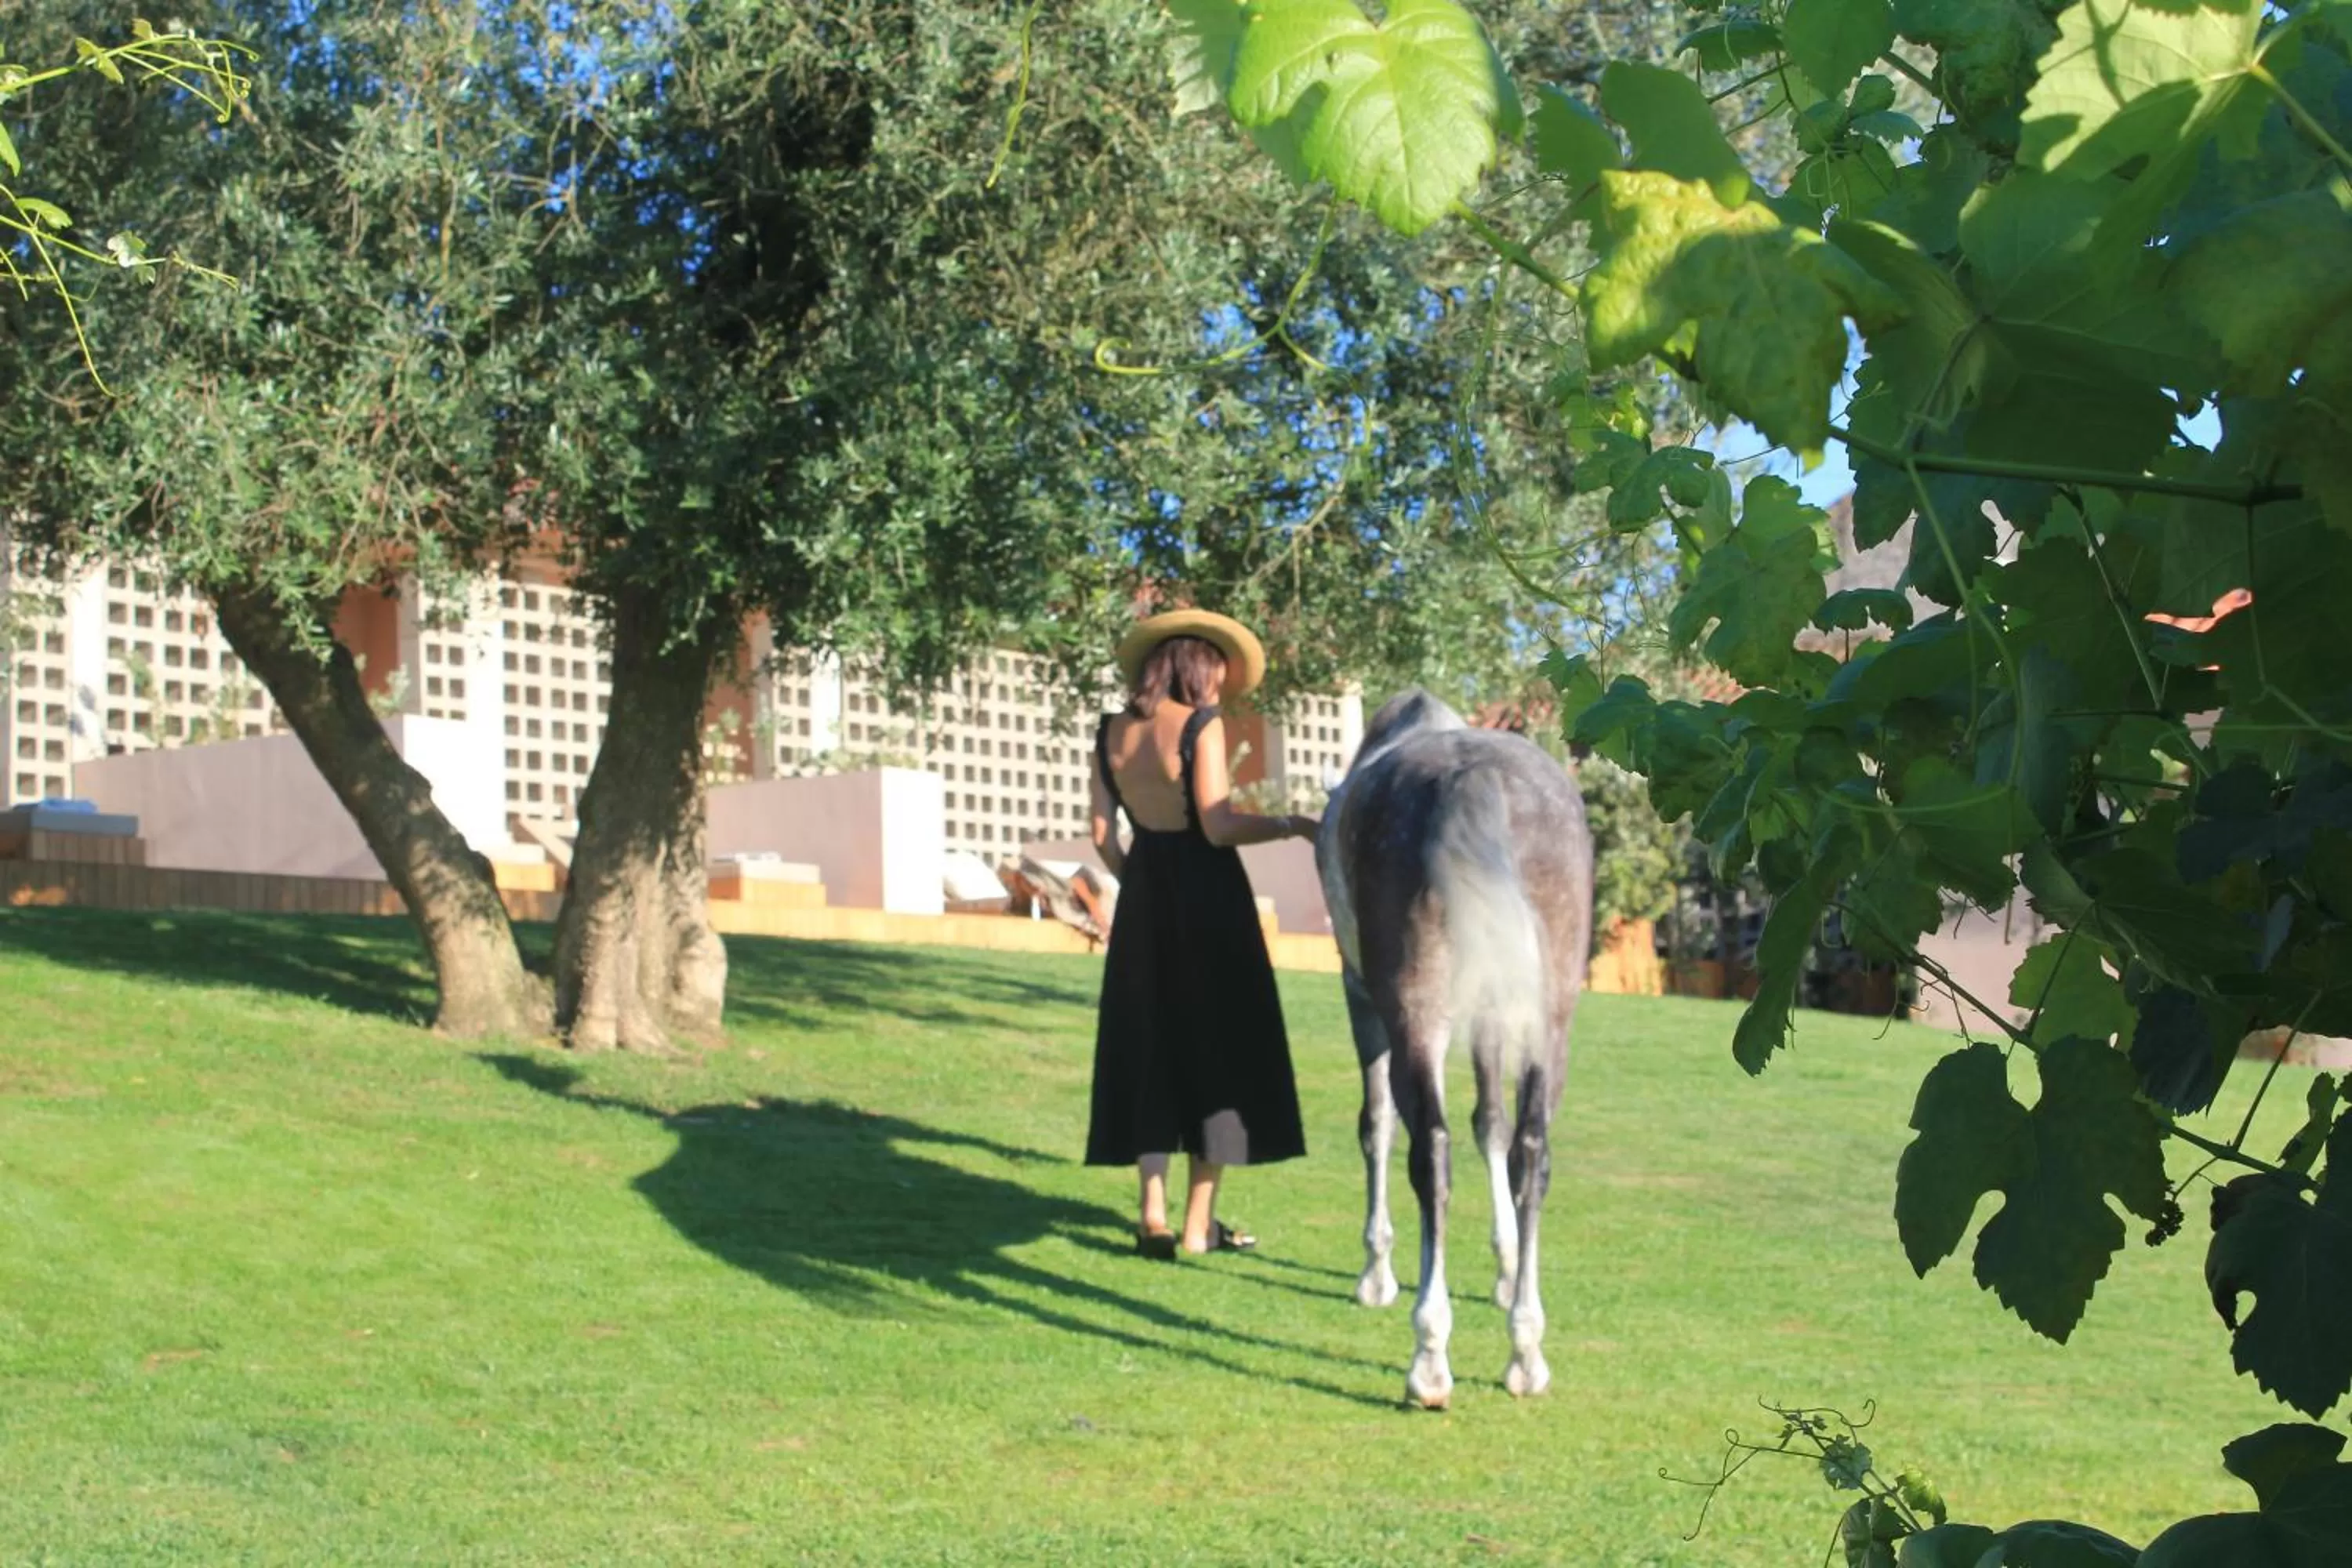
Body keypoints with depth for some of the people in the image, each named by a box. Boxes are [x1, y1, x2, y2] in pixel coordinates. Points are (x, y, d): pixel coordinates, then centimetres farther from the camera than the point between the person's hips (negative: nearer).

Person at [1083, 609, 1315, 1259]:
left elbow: (1102, 833, 6)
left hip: (1143, 894, 6)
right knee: (1216, 1046, 3)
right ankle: (1199, 1224, 3)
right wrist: (1293, 825, -8)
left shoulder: (1111, 732, 5)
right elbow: (1219, 827, -19)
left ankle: (1154, 1216, 7)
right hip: (1206, 891, -6)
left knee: (1150, 1048, 12)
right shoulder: (1199, 725, -12)